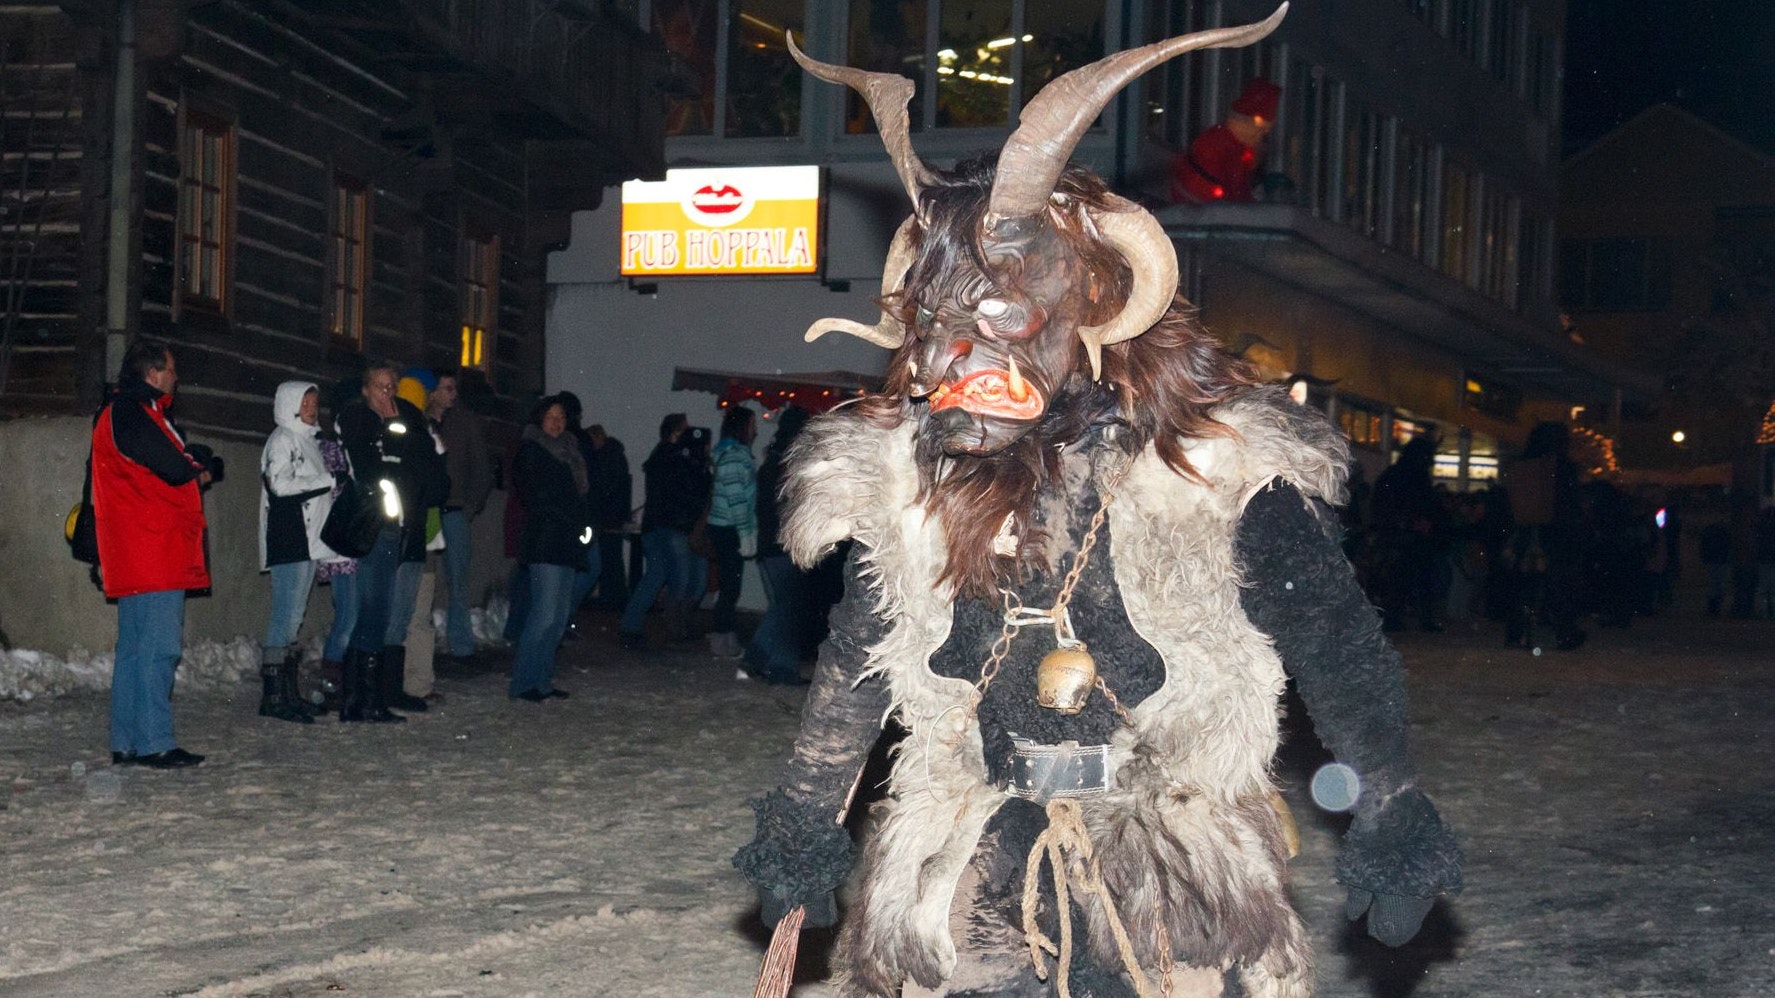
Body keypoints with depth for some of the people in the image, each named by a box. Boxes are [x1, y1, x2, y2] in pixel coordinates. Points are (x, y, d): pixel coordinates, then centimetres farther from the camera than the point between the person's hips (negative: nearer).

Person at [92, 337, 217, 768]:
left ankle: (127, 743, 14)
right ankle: (154, 743, -12)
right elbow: (176, 470, -16)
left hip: (147, 555, 11)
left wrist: (198, 463, -1)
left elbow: (201, 463, 20)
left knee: (135, 647, 11)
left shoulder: (143, 413, 22)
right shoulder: (131, 415, -12)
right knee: (157, 646, -11)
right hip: (153, 553, -11)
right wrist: (200, 466, 4)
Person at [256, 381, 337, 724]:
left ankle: (288, 692, 12)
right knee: (285, 615, -11)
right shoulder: (282, 439, -6)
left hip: (307, 538, 9)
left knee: (294, 617, 9)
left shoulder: (308, 440, 21)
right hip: (287, 538, -9)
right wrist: (330, 480, -14)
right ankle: (274, 695, -12)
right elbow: (280, 484, -18)